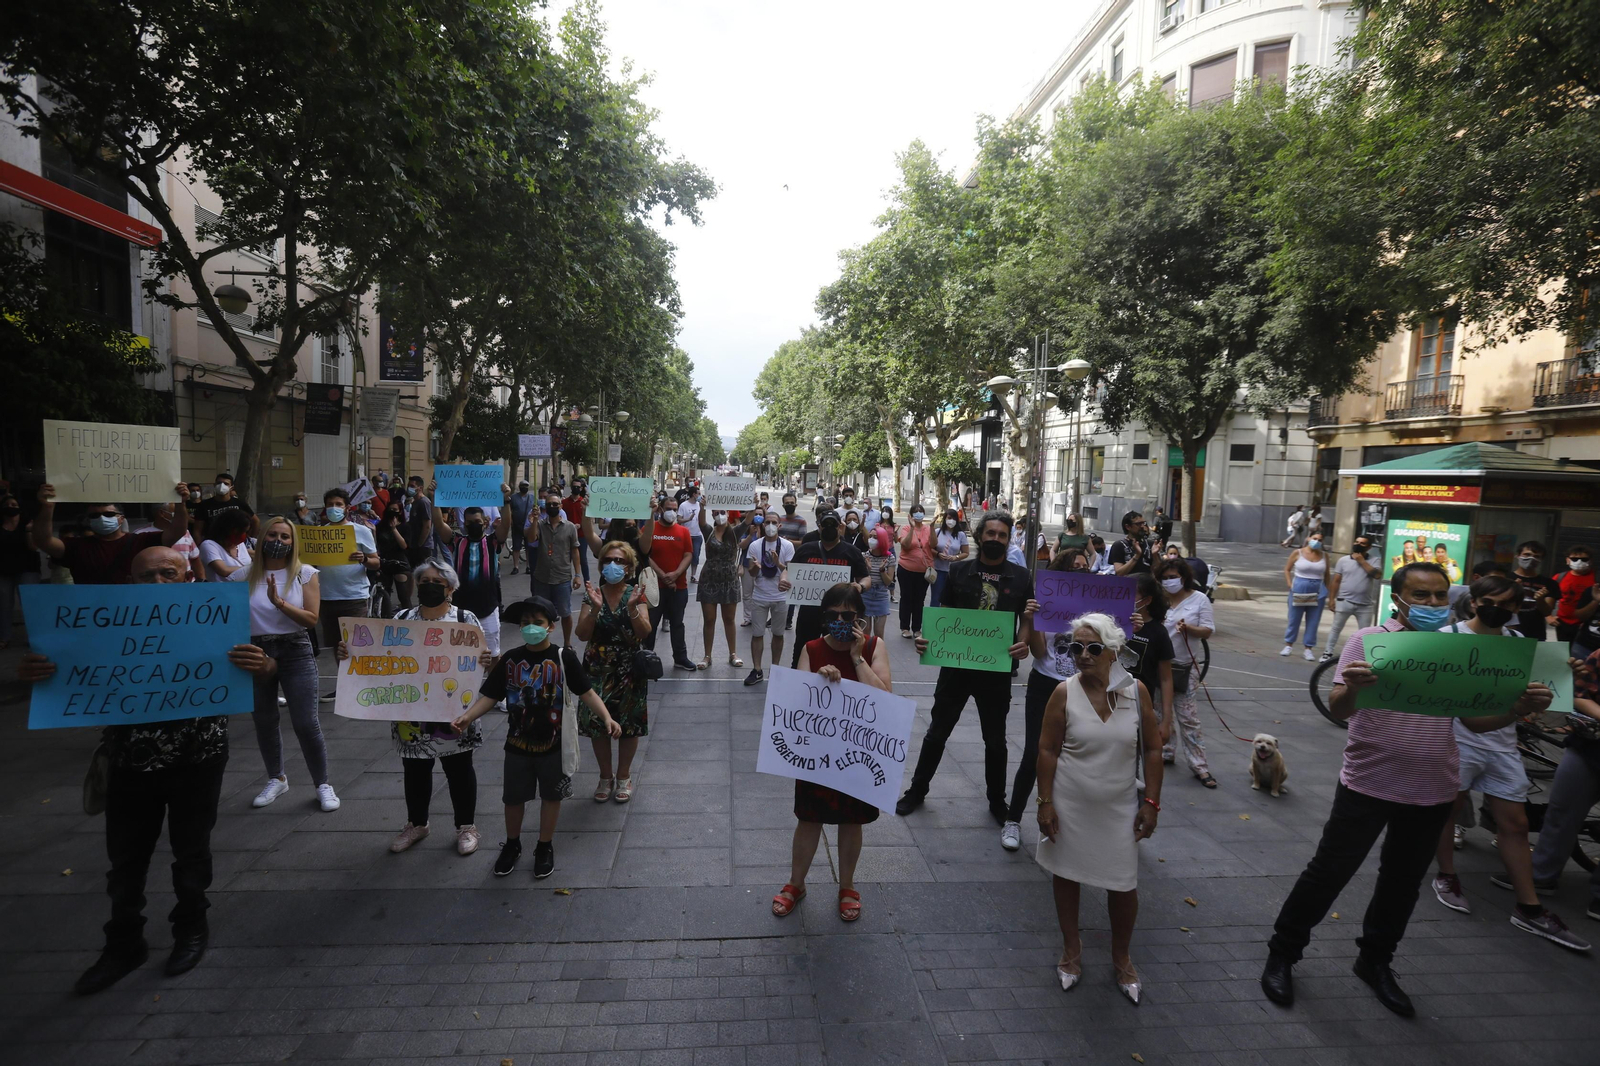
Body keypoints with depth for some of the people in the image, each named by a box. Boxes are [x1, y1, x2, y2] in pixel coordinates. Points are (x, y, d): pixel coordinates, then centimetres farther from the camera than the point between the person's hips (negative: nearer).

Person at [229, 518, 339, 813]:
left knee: (306, 724, -4)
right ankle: (276, 779, 35)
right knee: (264, 722, 14)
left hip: (295, 652, -2)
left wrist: (279, 602, -21)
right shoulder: (243, 576, 2)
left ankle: (323, 784, 11)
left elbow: (312, 618, -9)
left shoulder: (305, 574, -2)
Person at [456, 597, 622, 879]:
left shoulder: (563, 657, -13)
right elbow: (490, 696, -2)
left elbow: (586, 692, -12)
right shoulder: (509, 660, -5)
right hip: (517, 744, 2)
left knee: (551, 796, 13)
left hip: (553, 744, -2)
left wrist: (606, 718, -24)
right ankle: (512, 845, 41)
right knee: (513, 797, 16)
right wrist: (467, 717, -18)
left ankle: (545, 848, 34)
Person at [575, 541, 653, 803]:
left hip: (629, 670, -1)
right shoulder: (593, 594, -3)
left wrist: (632, 607, -31)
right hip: (597, 670, 1)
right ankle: (605, 777, 29)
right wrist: (595, 608, -26)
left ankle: (624, 777, 29)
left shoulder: (635, 593, -6)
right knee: (597, 723, 8)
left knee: (629, 724, 8)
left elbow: (645, 632, -17)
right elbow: (582, 634, -12)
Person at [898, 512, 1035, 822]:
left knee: (995, 739, 15)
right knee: (937, 732, 12)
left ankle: (997, 799, 35)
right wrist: (927, 638, -14)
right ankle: (917, 790, 29)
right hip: (956, 664, 0)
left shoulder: (1021, 576, -3)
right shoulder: (959, 571, -2)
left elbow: (1027, 618, 1)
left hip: (997, 669, 0)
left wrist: (1023, 643, -19)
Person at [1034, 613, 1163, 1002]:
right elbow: (1048, 750, -7)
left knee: (1124, 886, 9)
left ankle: (1121, 957, 35)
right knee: (1066, 876, 13)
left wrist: (1151, 801, -2)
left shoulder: (1136, 690, -8)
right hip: (1069, 807, -1)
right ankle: (1071, 950, 36)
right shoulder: (1065, 693, -12)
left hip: (1119, 807, 1)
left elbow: (1152, 748, 0)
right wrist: (1046, 802, -9)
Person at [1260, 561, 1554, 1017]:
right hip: (1369, 784, -5)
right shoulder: (1369, 640, -10)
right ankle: (1283, 953, 19)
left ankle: (1375, 960, 38)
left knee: (1403, 881, 18)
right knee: (1329, 872, 2)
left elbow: (1475, 720, 6)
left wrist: (1521, 706, -12)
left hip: (1434, 792, 5)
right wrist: (1352, 688, -39)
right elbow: (1338, 710, -17)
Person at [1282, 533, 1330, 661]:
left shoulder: (1324, 555, 4)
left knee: (1313, 622, 5)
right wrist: (1289, 585, -8)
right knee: (1294, 620, 7)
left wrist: (1328, 593, 9)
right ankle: (1288, 645, 18)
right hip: (1299, 591, -2)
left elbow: (1326, 575, 11)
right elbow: (1287, 569, 3)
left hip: (1318, 592, 2)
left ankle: (1308, 649, 13)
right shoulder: (1298, 553, -2)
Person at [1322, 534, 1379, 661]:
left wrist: (1362, 561, -14)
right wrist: (1332, 599, 0)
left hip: (1364, 605, 0)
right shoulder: (1344, 560, 1)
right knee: (1336, 628, 7)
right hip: (1344, 602, 0)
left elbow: (1377, 575, -18)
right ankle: (1328, 652, 15)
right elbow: (1336, 581, 3)